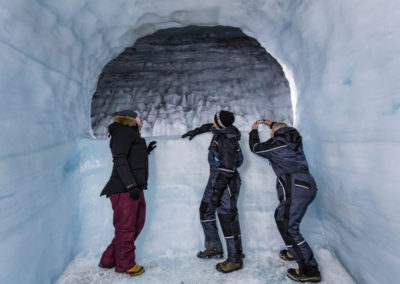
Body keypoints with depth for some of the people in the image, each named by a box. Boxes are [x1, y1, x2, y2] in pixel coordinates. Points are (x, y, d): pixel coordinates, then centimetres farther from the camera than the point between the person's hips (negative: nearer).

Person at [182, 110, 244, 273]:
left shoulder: (227, 141, -25)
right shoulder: (220, 131, 0)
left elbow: (226, 170, -27)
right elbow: (210, 127, 27)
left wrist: (216, 193, -25)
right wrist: (195, 131, 30)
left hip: (227, 183, -10)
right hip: (215, 179, 10)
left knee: (227, 219, -4)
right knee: (205, 211, 19)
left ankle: (235, 260, 13)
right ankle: (214, 248, 32)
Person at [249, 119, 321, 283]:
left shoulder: (276, 145, -4)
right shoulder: (295, 140, 16)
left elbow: (255, 147, 12)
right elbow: (285, 130, 41)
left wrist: (254, 131, 28)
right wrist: (272, 123, 49)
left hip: (295, 187, -9)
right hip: (308, 185, 9)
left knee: (288, 227, -8)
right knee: (280, 217, 22)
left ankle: (310, 270, -5)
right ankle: (294, 251, 34)